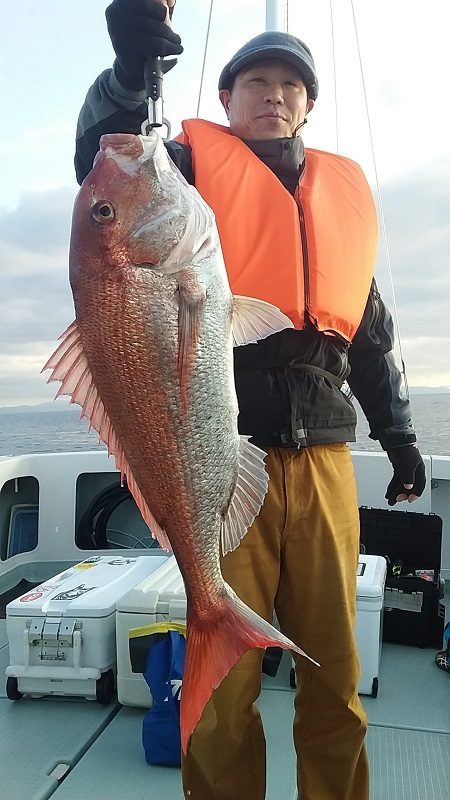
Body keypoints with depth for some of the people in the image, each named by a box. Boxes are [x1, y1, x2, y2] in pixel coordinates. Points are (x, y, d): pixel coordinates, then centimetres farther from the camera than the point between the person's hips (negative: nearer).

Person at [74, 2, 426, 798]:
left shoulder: (343, 189, 21)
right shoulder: (197, 163, 10)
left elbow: (369, 329, 24)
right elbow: (107, 163, -12)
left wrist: (397, 432, 23)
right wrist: (130, 70, -29)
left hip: (323, 457, 4)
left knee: (334, 671, 11)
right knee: (225, 673, 3)